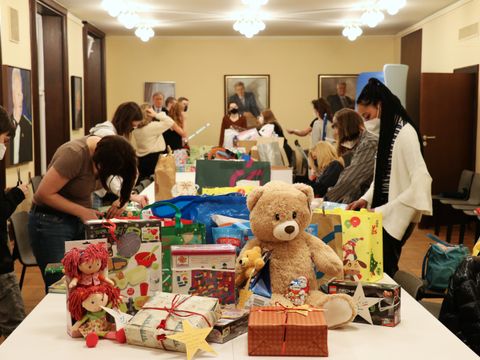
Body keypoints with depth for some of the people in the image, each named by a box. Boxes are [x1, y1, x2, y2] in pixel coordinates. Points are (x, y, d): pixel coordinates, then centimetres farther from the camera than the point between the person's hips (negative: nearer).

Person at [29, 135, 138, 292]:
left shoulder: (108, 148, -7)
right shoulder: (74, 154, -26)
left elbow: (131, 174, 10)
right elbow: (44, 194, -21)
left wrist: (123, 199, -8)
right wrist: (82, 212, -20)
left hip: (80, 220, 6)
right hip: (51, 222, -6)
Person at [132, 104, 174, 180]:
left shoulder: (135, 130, 5)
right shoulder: (153, 126, -15)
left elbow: (134, 148, 11)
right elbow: (170, 122, -19)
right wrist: (156, 115, -14)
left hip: (141, 160, 7)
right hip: (154, 158, -7)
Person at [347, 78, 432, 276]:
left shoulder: (405, 133, -17)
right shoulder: (387, 130, 11)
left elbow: (421, 181, -24)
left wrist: (385, 211, -21)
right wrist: (366, 198, 4)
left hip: (397, 215, -8)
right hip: (385, 212, 8)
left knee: (383, 268, -2)